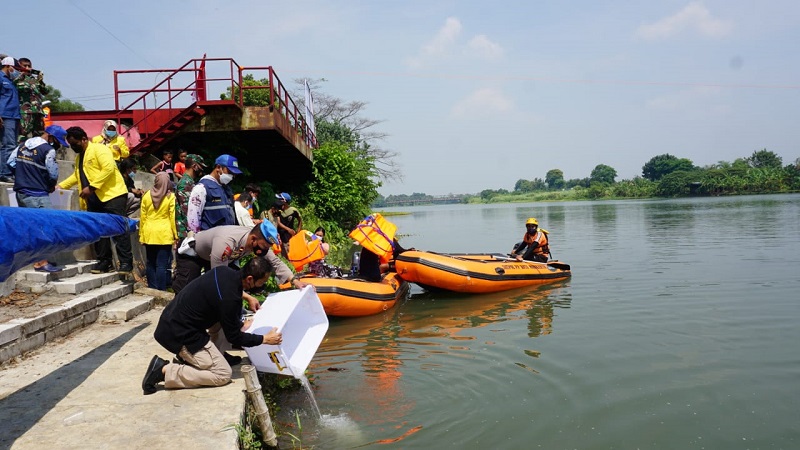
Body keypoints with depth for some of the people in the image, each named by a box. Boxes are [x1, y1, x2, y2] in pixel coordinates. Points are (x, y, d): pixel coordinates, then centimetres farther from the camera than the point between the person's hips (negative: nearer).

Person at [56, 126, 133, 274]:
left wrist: (91, 187, -21)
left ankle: (126, 262, -7)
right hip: (94, 200, 9)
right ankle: (104, 261, 14)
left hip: (112, 195, -9)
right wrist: (61, 185, 21)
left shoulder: (98, 149, -7)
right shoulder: (79, 157, 21)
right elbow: (77, 175, 35)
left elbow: (108, 169, -20)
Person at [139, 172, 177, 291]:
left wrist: (141, 234, 13)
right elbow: (173, 217, -6)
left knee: (151, 264, 13)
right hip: (164, 235, -3)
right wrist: (175, 235, 0)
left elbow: (142, 217, 6)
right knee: (162, 265, -2)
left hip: (149, 234, 3)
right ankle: (161, 291, -1)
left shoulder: (146, 196, 2)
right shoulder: (171, 197, -7)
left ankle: (152, 289, 19)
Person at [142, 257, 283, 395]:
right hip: (179, 334, -9)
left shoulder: (225, 271, -3)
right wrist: (265, 339, -2)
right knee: (223, 374, -4)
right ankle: (164, 370, -6)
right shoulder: (229, 299, -27)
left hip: (172, 319, 9)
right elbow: (234, 337, -12)